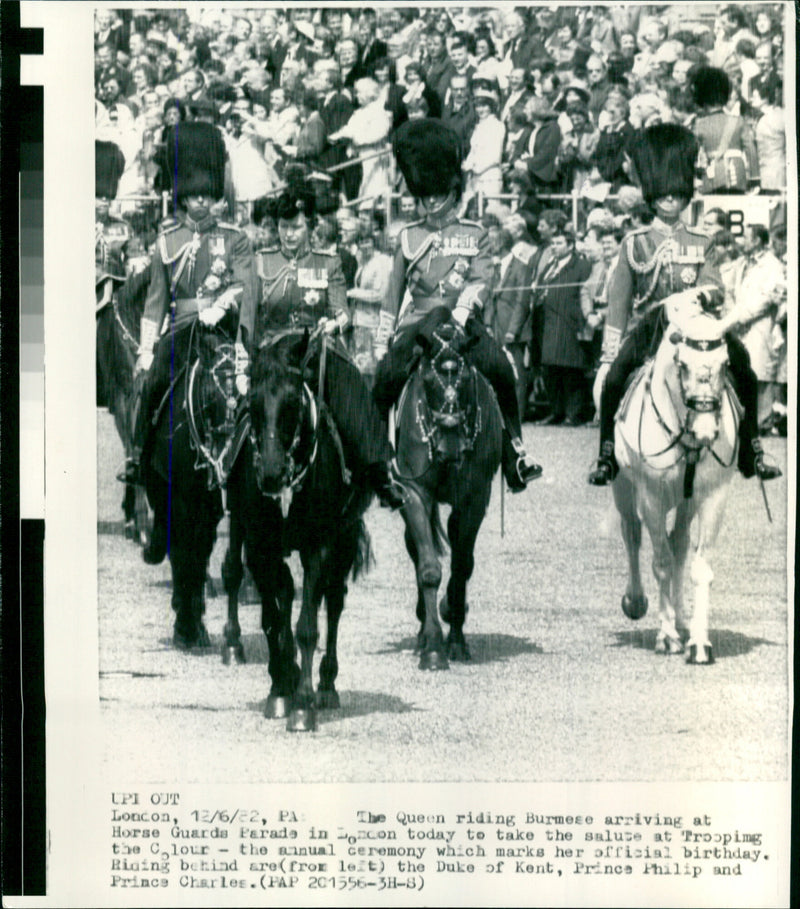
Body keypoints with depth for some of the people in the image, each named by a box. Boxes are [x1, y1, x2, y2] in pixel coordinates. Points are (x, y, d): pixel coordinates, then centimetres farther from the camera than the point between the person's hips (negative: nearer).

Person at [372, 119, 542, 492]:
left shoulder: (475, 235, 12)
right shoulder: (409, 237, 16)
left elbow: (483, 281, -2)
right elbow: (393, 295, 17)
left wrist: (461, 310, -21)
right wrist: (382, 344, 10)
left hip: (463, 320, -1)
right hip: (417, 323, 1)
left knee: (500, 369, -27)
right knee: (387, 376, -24)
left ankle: (515, 453, -19)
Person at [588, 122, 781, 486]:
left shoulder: (700, 243, 12)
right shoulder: (635, 243, 7)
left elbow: (714, 283, -4)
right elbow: (618, 302, 6)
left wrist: (704, 290, -31)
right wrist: (609, 354, 1)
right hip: (648, 326, -1)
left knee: (744, 372, -16)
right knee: (612, 380, -26)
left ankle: (751, 453, -6)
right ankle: (607, 458, -12)